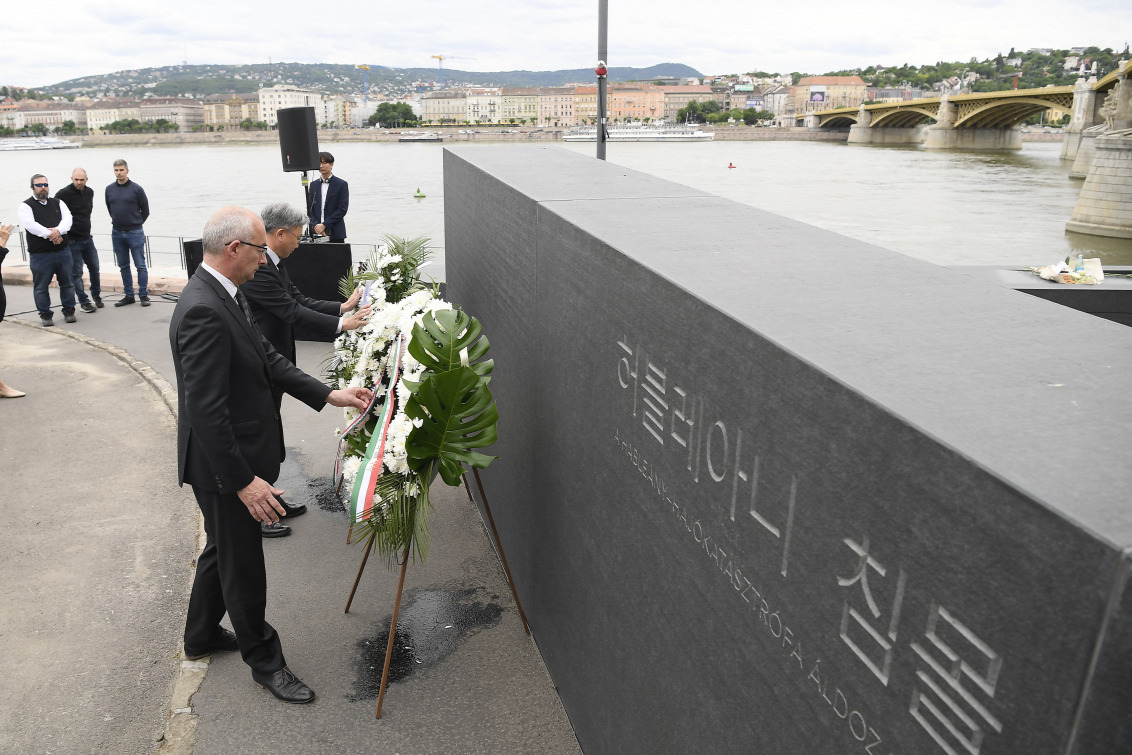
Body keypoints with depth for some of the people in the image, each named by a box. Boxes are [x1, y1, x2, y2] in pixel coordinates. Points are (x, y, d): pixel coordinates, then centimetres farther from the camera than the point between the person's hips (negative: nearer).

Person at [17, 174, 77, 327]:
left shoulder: (58, 203, 13)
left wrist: (58, 230, -22)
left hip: (63, 251, 3)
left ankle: (69, 311, 23)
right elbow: (30, 225, -15)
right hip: (40, 255, -3)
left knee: (67, 283, 10)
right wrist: (50, 235, -22)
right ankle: (45, 315, 14)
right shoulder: (26, 206, 0)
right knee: (41, 287, 3)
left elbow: (67, 218, -3)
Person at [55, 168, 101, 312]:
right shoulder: (63, 194, -14)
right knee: (76, 273, 0)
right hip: (72, 240, -6)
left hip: (87, 238, 6)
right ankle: (84, 302, 7)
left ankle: (96, 296, 29)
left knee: (94, 269, 12)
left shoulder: (89, 192, 6)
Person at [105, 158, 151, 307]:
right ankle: (128, 295, 16)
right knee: (123, 266, 9)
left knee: (140, 265, -4)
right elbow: (109, 208, 20)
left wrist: (135, 224, 8)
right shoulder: (109, 189, 7)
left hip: (135, 233, -4)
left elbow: (145, 210, 2)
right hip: (117, 233, 4)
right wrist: (117, 221, 16)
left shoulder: (136, 189, -5)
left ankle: (144, 295, 3)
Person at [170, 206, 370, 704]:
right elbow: (207, 411, -30)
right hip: (224, 466, -10)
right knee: (242, 566, 8)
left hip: (236, 458, 10)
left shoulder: (223, 294, 4)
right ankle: (264, 661, 27)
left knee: (223, 550, 26)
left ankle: (201, 637, 47)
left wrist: (329, 395, 3)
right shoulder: (203, 312, -29)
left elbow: (267, 359, 9)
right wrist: (243, 481, -27)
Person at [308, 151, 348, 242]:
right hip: (316, 233, 3)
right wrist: (316, 225, -7)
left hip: (335, 234, -3)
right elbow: (310, 209, 12)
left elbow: (342, 209, -7)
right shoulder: (314, 185, 14)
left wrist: (324, 225, -13)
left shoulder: (342, 185, 0)